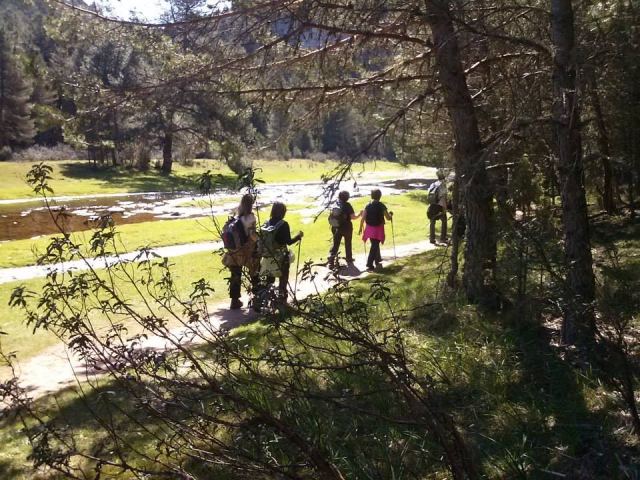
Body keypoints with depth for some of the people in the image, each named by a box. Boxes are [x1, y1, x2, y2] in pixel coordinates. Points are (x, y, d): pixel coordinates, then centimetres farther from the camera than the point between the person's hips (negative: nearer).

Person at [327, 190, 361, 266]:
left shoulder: (335, 204, 1)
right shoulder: (347, 205, -13)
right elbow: (353, 217, -15)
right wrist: (359, 214, 2)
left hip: (336, 228, 3)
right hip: (346, 228, -3)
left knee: (334, 244, 3)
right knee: (348, 244, 14)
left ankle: (330, 260, -6)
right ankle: (349, 259, 26)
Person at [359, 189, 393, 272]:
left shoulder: (367, 205, 0)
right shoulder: (381, 206, -10)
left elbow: (363, 218, -1)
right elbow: (388, 218, -4)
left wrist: (360, 228, 9)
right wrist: (390, 214, 18)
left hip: (369, 228, 5)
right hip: (378, 229, -5)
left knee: (375, 245, 23)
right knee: (374, 246, -3)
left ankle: (377, 260, 38)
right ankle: (369, 265, -11)